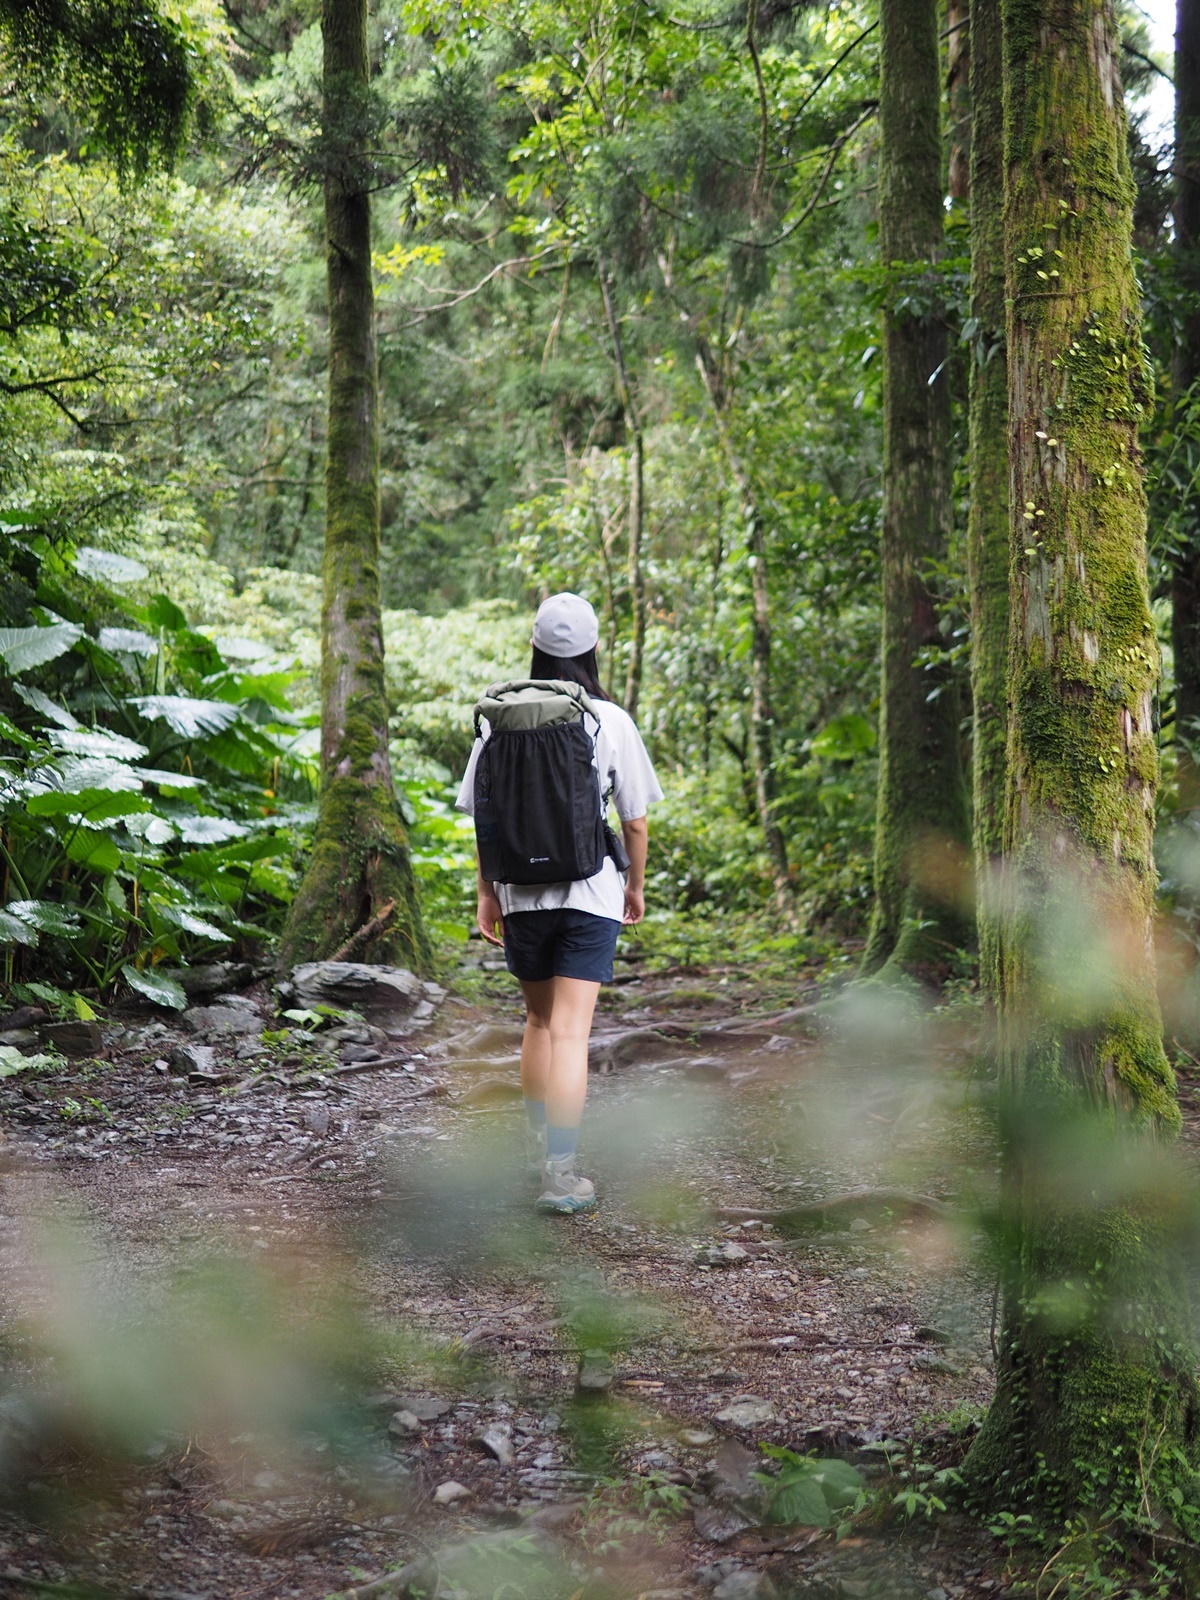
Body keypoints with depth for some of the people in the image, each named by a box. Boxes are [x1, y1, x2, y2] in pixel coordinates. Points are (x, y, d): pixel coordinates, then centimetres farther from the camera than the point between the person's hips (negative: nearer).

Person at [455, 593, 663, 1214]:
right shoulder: (611, 721, -5)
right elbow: (636, 820, -1)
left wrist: (487, 893, 12)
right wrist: (635, 886, 14)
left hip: (521, 894, 3)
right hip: (590, 894, -3)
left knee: (538, 1018, 20)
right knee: (570, 1030, -4)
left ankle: (539, 1146, 30)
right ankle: (559, 1171, -9)